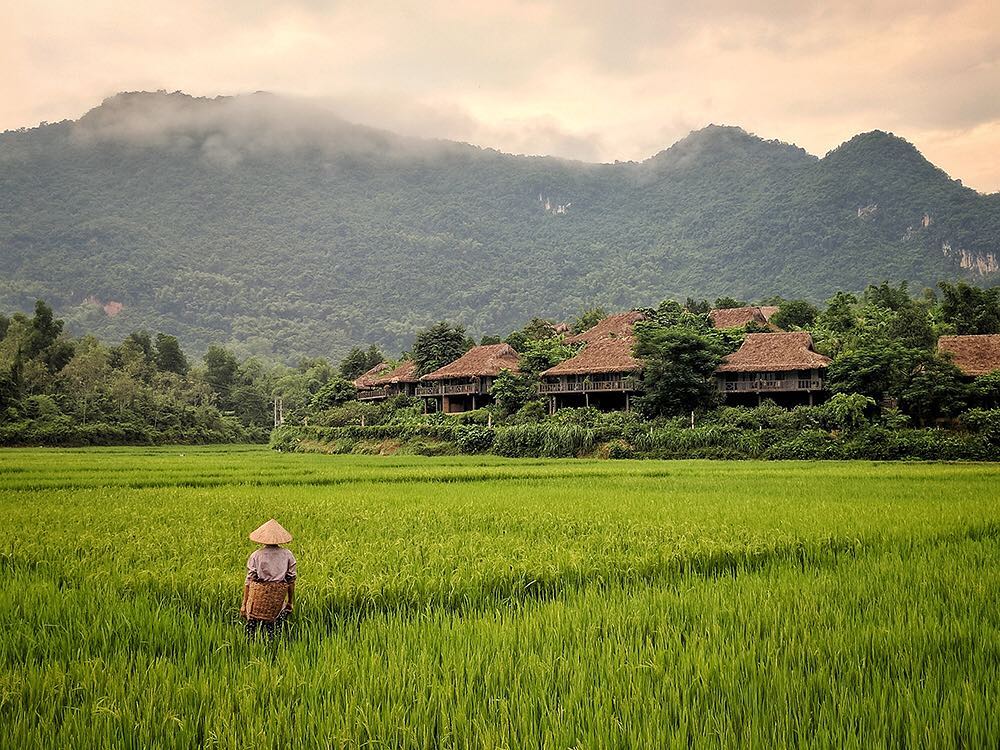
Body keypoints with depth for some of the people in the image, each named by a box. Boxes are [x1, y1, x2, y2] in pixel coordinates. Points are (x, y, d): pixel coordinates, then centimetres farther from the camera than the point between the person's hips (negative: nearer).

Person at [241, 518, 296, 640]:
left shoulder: (256, 555, -2)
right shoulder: (287, 555, 2)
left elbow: (248, 581, -1)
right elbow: (291, 580, 6)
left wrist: (244, 603, 5)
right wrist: (290, 602, 15)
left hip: (258, 593, -1)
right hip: (278, 596, 1)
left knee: (252, 625, 8)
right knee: (270, 623, 9)